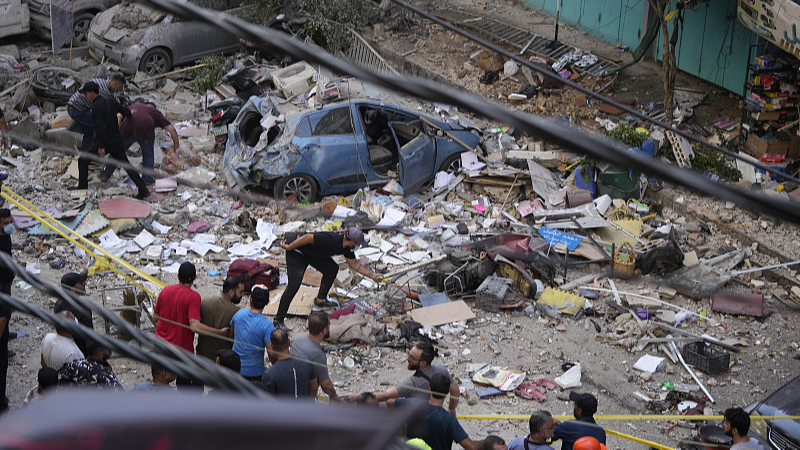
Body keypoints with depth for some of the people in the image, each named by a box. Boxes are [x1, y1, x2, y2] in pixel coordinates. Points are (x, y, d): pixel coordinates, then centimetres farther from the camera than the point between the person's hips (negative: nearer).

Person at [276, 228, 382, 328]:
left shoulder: (347, 248, -4)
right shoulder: (331, 240, -33)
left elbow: (355, 265, 10)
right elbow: (307, 237, -31)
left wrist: (372, 275, 4)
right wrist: (289, 247, -22)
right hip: (296, 252, -9)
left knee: (332, 269, 4)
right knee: (294, 285, -18)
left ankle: (320, 300, 16)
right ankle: (278, 320, -14)